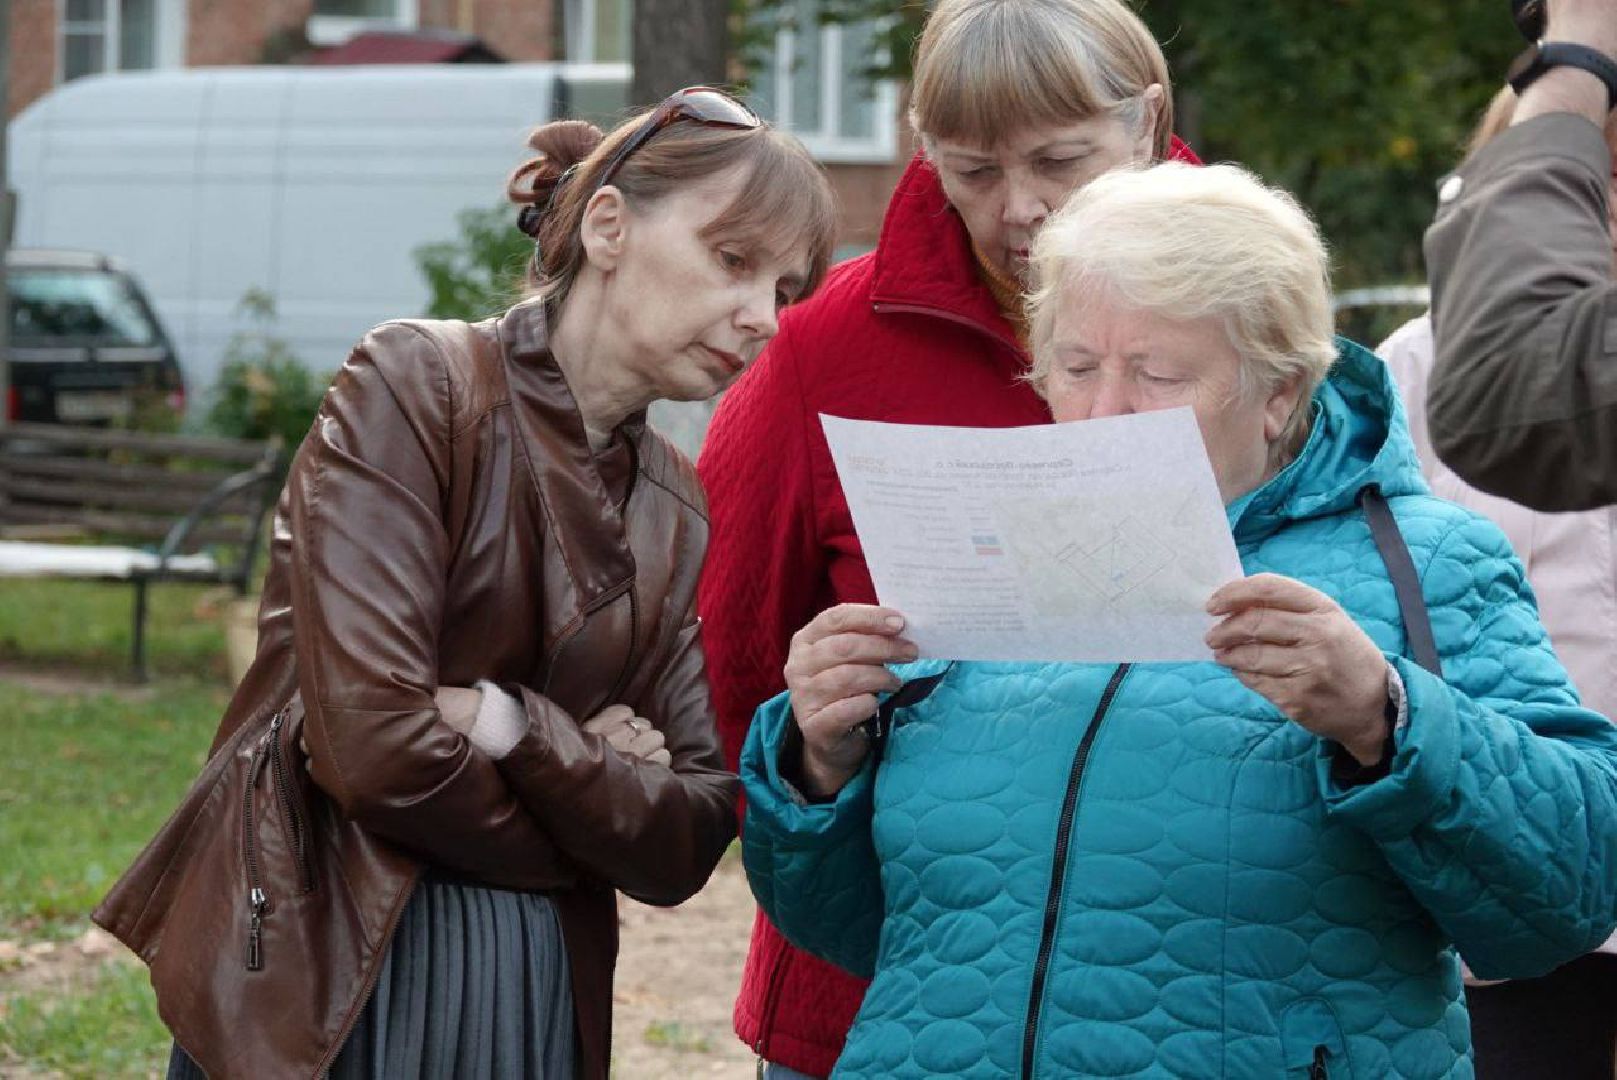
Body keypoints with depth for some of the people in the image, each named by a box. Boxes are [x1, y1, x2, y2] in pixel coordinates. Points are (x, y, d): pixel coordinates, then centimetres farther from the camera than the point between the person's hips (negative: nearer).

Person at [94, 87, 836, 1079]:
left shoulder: (682, 514, 10)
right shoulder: (418, 385, -7)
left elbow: (685, 846, 0)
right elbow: (373, 742, -17)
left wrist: (508, 723, -15)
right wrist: (595, 796, -3)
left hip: (542, 993, 5)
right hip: (326, 982, -5)